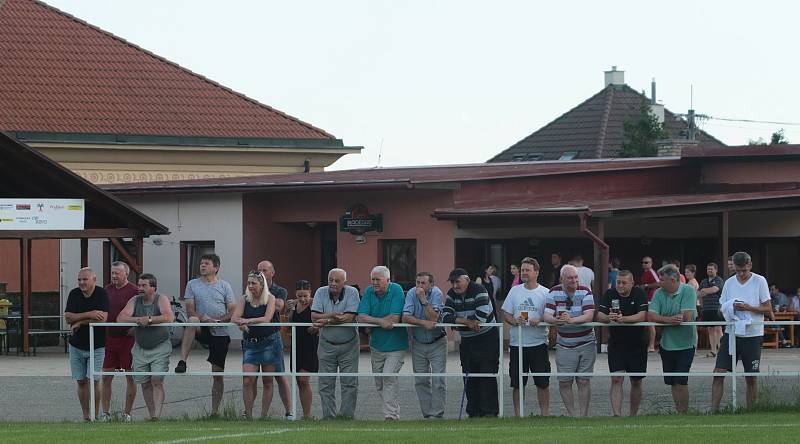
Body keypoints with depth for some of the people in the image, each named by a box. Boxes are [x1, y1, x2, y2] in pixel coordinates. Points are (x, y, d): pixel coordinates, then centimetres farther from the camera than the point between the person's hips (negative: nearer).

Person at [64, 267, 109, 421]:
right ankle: (85, 416, 13)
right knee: (81, 381, 5)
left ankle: (96, 414, 2)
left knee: (94, 379, -9)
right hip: (76, 345, 4)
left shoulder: (102, 294, -9)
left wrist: (79, 323, -13)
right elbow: (68, 317, -8)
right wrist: (89, 314, -21)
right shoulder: (74, 294, 2)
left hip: (97, 345, -4)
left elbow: (103, 318, -20)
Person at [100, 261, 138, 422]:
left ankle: (127, 413, 8)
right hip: (109, 338, 5)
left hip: (127, 339, -5)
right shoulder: (107, 290, 11)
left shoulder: (134, 291, -6)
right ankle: (105, 413, 9)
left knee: (130, 377, 1)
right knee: (106, 377, 4)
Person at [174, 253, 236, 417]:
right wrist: (203, 317, -21)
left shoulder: (225, 286, 6)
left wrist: (218, 320, -16)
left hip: (220, 334, 1)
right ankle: (182, 362, -40)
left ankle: (215, 410, 11)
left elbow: (233, 311, 2)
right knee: (192, 320, -36)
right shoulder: (192, 285, 7)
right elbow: (190, 310, -1)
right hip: (202, 330, -1)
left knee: (218, 374, 2)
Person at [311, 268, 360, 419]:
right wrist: (332, 315, -26)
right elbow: (314, 316, -12)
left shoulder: (352, 293, -10)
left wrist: (326, 321, -20)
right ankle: (328, 416, 9)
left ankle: (346, 416, 5)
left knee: (349, 383, -1)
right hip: (326, 344, 2)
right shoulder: (321, 292, -3)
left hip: (348, 344, -2)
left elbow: (349, 318, -21)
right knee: (326, 384, 3)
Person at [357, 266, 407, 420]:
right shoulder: (369, 292, -1)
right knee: (379, 383, 10)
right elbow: (361, 317, -9)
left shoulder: (396, 290, -14)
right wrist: (381, 322, -23)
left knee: (389, 376, -18)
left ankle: (391, 415, -16)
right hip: (376, 345, 6)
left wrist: (372, 323, -14)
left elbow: (394, 318, -22)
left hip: (395, 344, -6)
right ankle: (394, 410, 25)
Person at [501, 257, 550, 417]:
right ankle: (517, 414, 14)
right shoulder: (515, 291, 8)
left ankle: (545, 414, 11)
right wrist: (515, 321, -12)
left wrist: (539, 321, -20)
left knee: (542, 382, 1)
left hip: (538, 343, -2)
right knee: (517, 383, 6)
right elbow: (505, 313, 8)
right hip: (517, 344, 2)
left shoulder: (546, 293, 0)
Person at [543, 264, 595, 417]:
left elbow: (589, 316, -18)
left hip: (586, 344, -1)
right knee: (564, 382, 1)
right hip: (564, 345, 1)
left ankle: (584, 414, 8)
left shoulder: (585, 292, -5)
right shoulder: (554, 293, 0)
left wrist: (572, 320, -35)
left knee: (584, 381, 2)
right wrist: (555, 320, -32)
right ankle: (570, 414, 13)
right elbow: (547, 316, -9)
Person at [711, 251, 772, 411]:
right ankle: (714, 410, -5)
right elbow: (722, 307, 12)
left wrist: (749, 308, -19)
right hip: (731, 333, 3)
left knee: (751, 378, 5)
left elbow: (768, 309, -3)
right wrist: (731, 308, -11)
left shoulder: (759, 281, -2)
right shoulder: (729, 283, 8)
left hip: (752, 334, -2)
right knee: (719, 372, -7)